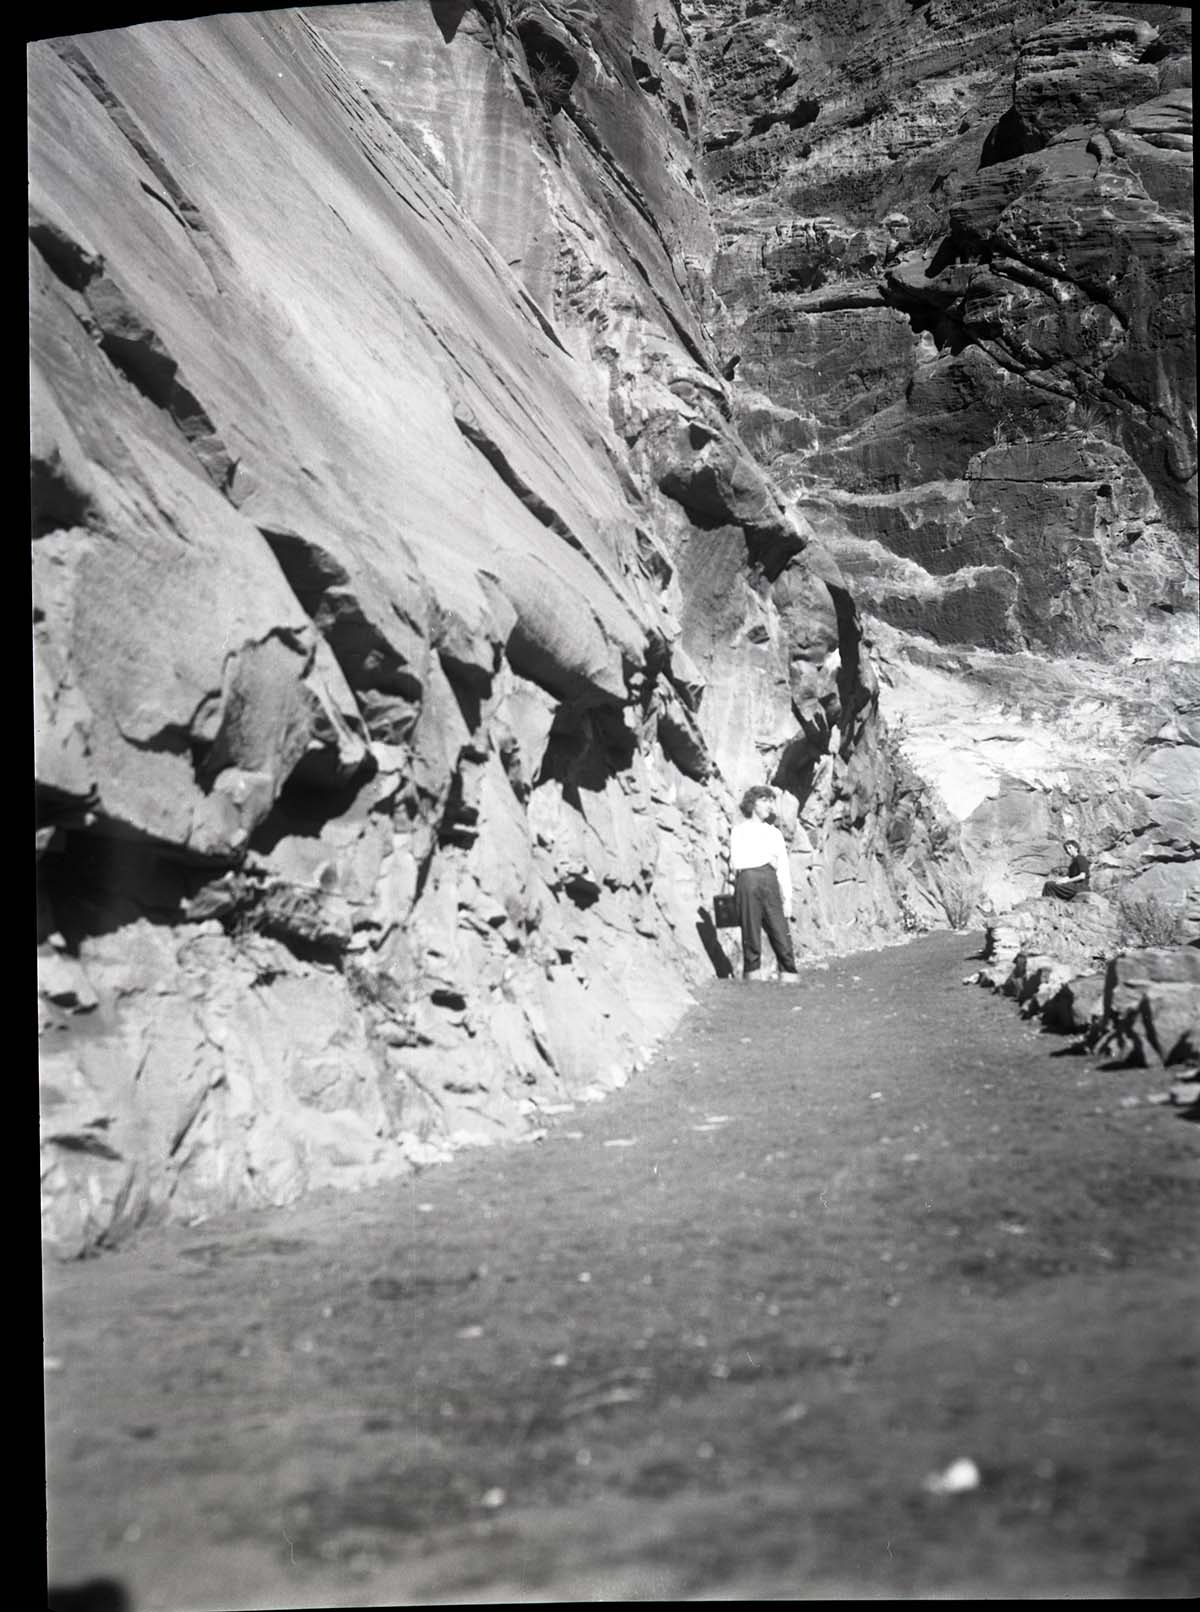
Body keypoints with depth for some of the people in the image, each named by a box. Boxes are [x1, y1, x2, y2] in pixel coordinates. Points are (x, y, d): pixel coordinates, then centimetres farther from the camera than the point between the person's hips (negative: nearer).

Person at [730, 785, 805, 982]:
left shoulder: (774, 833, 22)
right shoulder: (739, 830, 11)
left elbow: (783, 867, 16)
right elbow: (736, 862, 0)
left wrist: (787, 898, 6)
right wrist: (765, 859, 4)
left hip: (771, 882, 3)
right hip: (748, 880, -3)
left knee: (780, 931, -7)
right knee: (751, 932, -8)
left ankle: (789, 977, -10)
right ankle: (753, 976, -7)